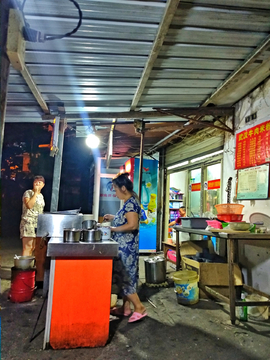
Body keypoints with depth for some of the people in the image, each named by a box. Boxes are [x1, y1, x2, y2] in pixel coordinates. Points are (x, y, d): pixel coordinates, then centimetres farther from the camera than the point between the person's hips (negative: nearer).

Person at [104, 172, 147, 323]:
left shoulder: (131, 202, -18)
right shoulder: (130, 201, 11)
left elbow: (132, 225, -26)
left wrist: (113, 229, -18)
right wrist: (114, 218, 14)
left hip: (127, 246, -10)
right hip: (124, 245, 10)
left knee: (126, 276, -1)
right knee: (124, 276, 15)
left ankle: (139, 308, 10)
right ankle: (126, 307, 27)